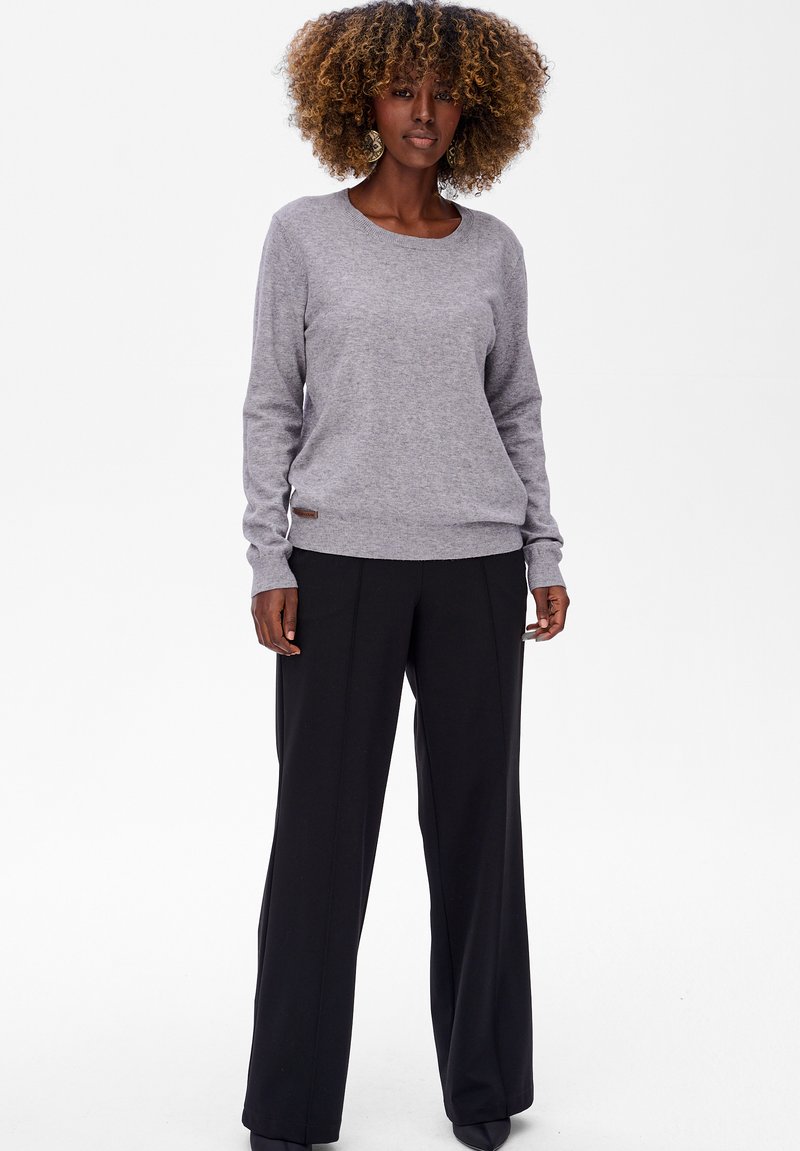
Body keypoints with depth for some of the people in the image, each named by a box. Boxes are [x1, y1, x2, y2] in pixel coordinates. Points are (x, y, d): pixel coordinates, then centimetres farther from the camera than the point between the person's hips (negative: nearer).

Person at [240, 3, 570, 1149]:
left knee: (477, 816, 8)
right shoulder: (304, 234, 2)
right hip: (339, 562, -2)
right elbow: (271, 405, 2)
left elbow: (517, 407, 14)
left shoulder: (494, 249, 9)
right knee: (322, 824, 1)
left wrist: (544, 554, 7)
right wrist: (269, 562, -5)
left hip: (475, 564, 2)